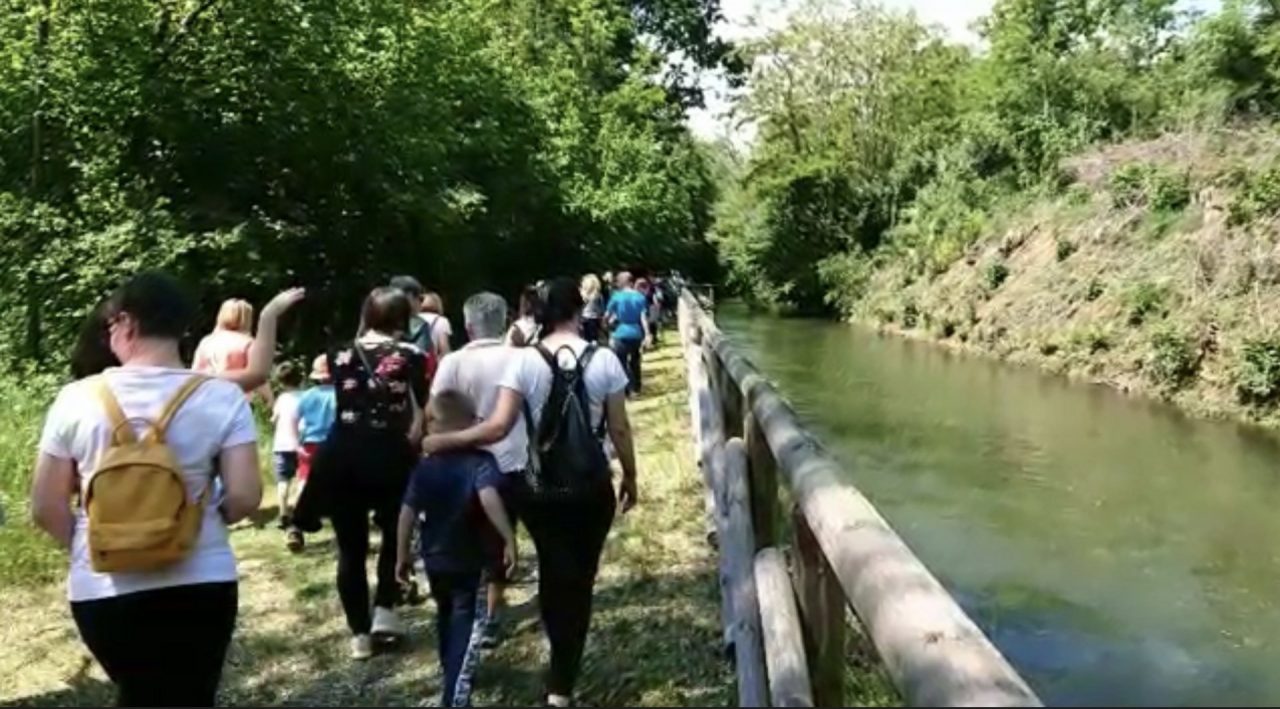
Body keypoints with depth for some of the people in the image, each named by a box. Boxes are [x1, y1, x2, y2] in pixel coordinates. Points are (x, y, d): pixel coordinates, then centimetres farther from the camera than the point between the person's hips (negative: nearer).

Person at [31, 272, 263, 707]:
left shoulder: (76, 399, -6)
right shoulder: (222, 398, -9)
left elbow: (46, 508, -3)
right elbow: (244, 497, -12)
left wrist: (83, 545, 15)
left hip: (102, 589, 1)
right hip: (201, 584, -1)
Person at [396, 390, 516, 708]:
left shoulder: (425, 466, -2)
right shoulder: (481, 461, -15)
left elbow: (407, 513, -4)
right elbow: (489, 498, -34)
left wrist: (403, 556, 4)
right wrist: (509, 539, -33)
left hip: (434, 560, 5)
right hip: (470, 562, -5)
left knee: (446, 616, 27)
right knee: (466, 626, 2)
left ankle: (449, 671, 48)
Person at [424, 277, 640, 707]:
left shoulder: (524, 361, -9)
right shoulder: (604, 360, -7)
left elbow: (498, 427, -17)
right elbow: (619, 430, -3)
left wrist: (444, 441, -8)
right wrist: (630, 478, 11)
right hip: (592, 486, 0)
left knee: (555, 571, 19)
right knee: (580, 578, 13)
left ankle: (562, 667, 34)